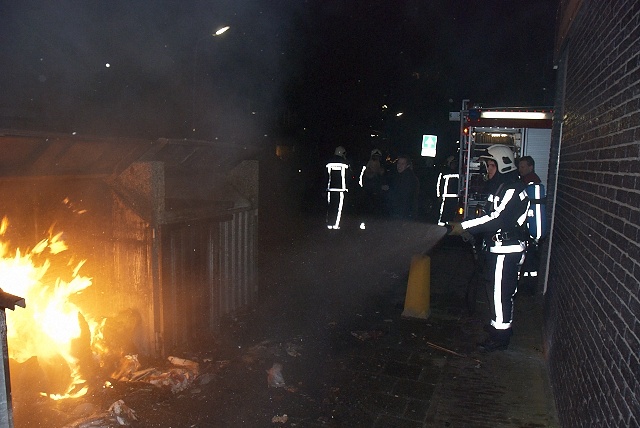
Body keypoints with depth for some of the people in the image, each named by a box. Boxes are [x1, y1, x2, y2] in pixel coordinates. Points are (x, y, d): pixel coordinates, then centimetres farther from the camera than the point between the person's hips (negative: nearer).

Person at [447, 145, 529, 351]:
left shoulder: (512, 188, -17)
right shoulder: (504, 185, 16)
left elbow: (496, 218, -26)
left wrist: (464, 226, -26)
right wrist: (468, 228, 10)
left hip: (506, 248, -10)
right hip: (501, 246, 10)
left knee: (501, 292, -3)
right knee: (501, 290, 20)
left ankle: (500, 336, 7)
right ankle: (499, 325, 34)